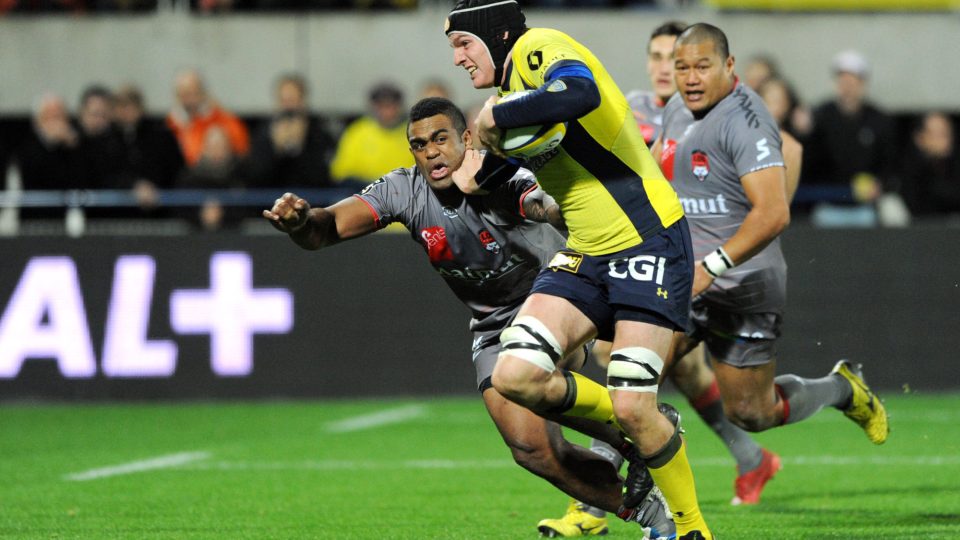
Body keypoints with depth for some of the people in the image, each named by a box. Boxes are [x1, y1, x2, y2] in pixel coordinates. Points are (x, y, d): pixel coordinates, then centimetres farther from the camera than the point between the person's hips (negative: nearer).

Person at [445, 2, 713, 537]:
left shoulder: (539, 47, -11)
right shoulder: (512, 86, 16)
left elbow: (580, 93, -34)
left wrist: (494, 117, -23)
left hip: (648, 241, -9)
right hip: (586, 253, 9)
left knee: (632, 408, -14)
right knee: (516, 375, -10)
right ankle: (643, 434, 11)